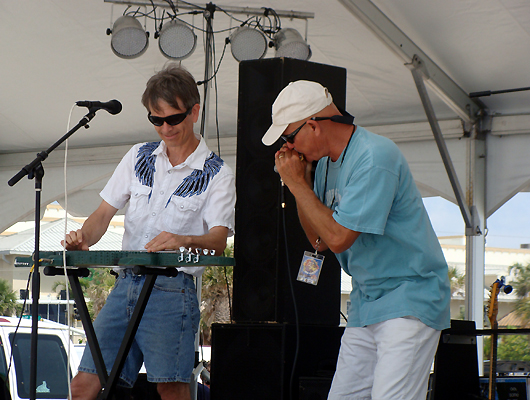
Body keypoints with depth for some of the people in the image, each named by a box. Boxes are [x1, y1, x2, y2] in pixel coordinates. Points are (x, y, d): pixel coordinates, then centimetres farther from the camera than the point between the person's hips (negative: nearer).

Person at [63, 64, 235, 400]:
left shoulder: (217, 174, 1)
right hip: (126, 282, 4)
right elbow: (105, 211, 16)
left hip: (173, 287, -4)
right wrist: (83, 239, -7)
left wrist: (183, 241, -33)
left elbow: (218, 240, -10)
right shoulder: (139, 157, 15)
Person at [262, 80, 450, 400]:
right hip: (365, 304, 9)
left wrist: (297, 184, -11)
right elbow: (320, 240, 14)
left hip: (408, 299, -9)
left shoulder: (375, 158, -18)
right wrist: (300, 182, 4)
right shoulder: (326, 163, 11)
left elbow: (338, 238, -21)